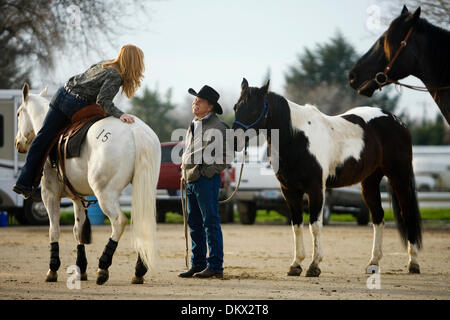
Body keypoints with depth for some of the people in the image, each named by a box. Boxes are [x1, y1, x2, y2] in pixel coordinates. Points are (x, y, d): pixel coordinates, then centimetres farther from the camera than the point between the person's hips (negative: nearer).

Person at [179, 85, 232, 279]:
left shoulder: (216, 127, -9)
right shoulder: (194, 125, 18)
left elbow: (222, 160, -12)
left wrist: (204, 173, -17)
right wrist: (184, 172, 15)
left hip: (206, 180, -9)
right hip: (190, 180, 9)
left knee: (211, 222, -7)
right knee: (195, 224, 11)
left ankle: (215, 266, -5)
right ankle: (198, 264, 17)